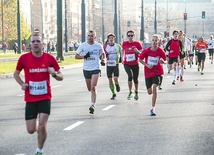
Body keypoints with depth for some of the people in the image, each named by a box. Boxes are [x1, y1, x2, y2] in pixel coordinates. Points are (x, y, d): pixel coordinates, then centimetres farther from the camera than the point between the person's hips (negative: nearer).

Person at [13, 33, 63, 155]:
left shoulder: (50, 58, -4)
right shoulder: (24, 58, -3)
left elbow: (61, 77, 3)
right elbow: (16, 73, 13)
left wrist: (54, 73, -19)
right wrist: (22, 84, -5)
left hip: (45, 97, -1)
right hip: (30, 98, 1)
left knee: (42, 127, -12)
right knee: (31, 130, 1)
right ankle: (39, 128, 38)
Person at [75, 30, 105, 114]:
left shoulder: (98, 46, 0)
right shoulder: (83, 45, 0)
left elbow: (102, 54, 17)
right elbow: (76, 56, 2)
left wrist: (102, 59, -4)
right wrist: (84, 56, -14)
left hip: (96, 69, -2)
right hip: (86, 69, 2)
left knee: (93, 87, -17)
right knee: (89, 89, 13)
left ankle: (93, 105, -18)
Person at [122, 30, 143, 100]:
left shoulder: (137, 44, -6)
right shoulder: (124, 44, -1)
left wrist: (137, 51, -24)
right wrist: (122, 59, 16)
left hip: (135, 64, 1)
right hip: (127, 64, 0)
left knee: (135, 79, 11)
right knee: (130, 75, -24)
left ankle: (136, 93, 35)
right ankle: (130, 92, -11)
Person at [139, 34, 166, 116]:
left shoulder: (161, 51, -11)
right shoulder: (146, 51, -9)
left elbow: (165, 61, 1)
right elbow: (140, 59, 3)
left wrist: (163, 61, -23)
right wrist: (147, 65, -12)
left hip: (157, 72, -2)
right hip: (148, 73, 2)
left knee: (154, 87, -23)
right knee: (150, 92, 10)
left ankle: (153, 108, -17)